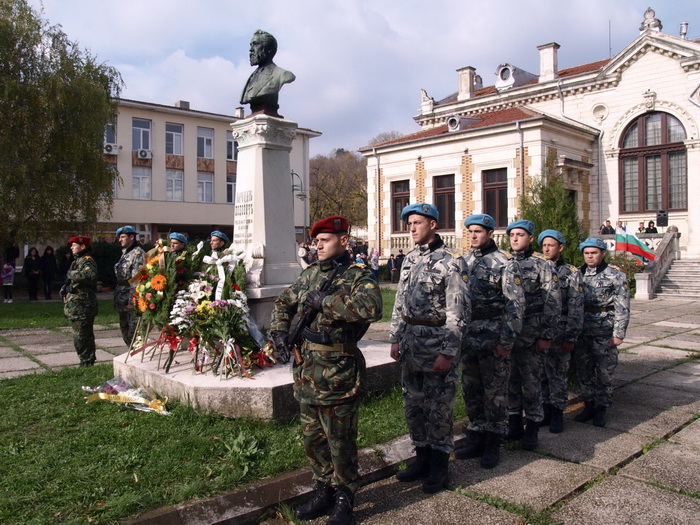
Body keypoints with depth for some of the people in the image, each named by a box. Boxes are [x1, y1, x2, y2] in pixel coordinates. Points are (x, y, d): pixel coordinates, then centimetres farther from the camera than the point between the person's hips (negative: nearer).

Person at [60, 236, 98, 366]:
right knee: (86, 335, 16)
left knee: (80, 336, -8)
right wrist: (65, 290, 10)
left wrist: (72, 274, -21)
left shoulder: (87, 261, -12)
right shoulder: (78, 260, 20)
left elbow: (90, 275, -33)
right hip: (77, 305, 10)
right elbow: (71, 280, 28)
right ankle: (89, 361, 24)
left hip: (81, 305, -10)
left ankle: (87, 363, -2)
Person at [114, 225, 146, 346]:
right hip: (122, 300, 10)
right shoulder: (125, 253, 17)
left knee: (133, 330, -5)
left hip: (132, 300, -10)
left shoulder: (138, 253, -12)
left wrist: (132, 300, -21)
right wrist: (117, 297, 17)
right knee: (124, 328, 15)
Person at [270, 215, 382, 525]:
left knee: (340, 441, 7)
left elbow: (371, 307, -31)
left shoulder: (358, 275, -10)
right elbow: (283, 304, 24)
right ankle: (324, 490, 36)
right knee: (312, 438, 18)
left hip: (338, 374, -7)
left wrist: (324, 301, -25)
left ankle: (344, 500, 25)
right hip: (306, 370, 7)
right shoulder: (310, 274, 12)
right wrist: (279, 331, 6)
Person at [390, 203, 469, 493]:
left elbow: (458, 312, -15)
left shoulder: (450, 262, -11)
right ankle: (422, 458, 31)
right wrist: (395, 338, 12)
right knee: (413, 406, 15)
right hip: (410, 345, 7)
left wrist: (448, 352, -18)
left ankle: (438, 467, 20)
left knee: (438, 409, 4)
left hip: (437, 343, -7)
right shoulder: (410, 260, 12)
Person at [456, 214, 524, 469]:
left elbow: (516, 304, -10)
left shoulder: (505, 263, -6)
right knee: (471, 391, 12)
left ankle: (492, 445, 17)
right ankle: (475, 440, 25)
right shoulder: (463, 261, 11)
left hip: (493, 339, -5)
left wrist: (506, 341, -15)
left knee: (494, 393, 4)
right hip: (468, 338, 6)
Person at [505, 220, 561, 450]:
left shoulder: (543, 264, -2)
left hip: (531, 334, -4)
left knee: (531, 381, 3)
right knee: (510, 380, 10)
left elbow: (553, 303, -5)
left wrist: (546, 336, -11)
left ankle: (532, 428, 17)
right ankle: (514, 425, 23)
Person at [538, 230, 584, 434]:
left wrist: (570, 337, -11)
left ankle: (557, 413, 15)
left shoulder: (571, 273, -1)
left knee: (558, 374, 3)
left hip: (558, 332, -3)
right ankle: (545, 410, 22)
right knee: (541, 373, 10)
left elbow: (576, 308, -5)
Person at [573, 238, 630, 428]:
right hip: (581, 332, 4)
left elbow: (623, 307, -7)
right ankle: (588, 405, 25)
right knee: (583, 370, 11)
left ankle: (601, 408, 18)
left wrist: (619, 333, -12)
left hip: (605, 333, -4)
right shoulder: (578, 274, 9)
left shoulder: (615, 275, -3)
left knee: (604, 372, 5)